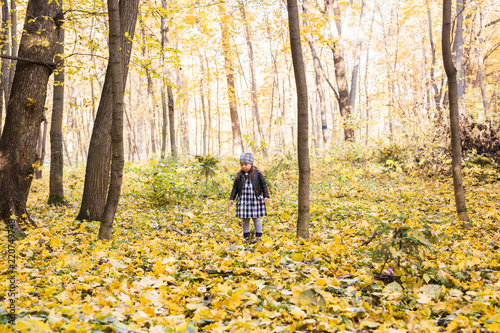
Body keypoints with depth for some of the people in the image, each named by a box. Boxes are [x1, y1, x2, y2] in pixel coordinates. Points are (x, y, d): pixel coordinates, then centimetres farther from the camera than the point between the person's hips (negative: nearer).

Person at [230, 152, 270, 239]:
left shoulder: (257, 173, -2)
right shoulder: (239, 175, 4)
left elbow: (264, 185, 2)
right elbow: (235, 187, 10)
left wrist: (266, 196, -2)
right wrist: (232, 198, 7)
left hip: (255, 199, -2)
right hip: (243, 200, 2)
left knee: (256, 218, 5)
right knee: (245, 219, 8)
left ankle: (259, 234, 18)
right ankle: (246, 234, 22)